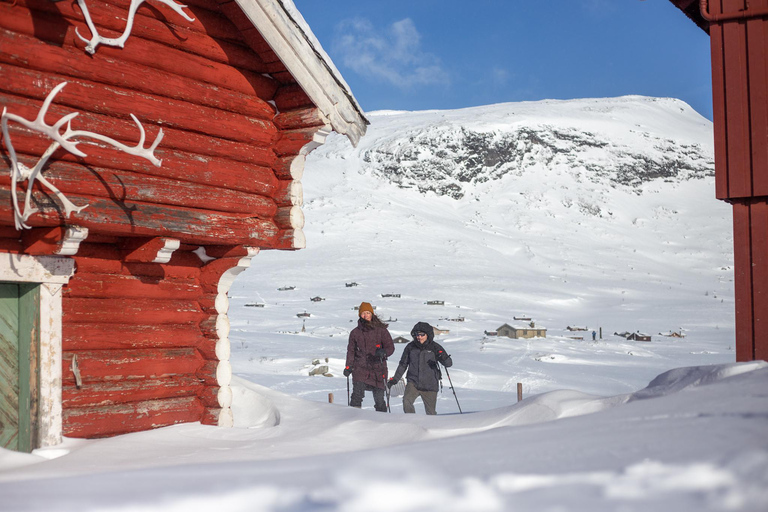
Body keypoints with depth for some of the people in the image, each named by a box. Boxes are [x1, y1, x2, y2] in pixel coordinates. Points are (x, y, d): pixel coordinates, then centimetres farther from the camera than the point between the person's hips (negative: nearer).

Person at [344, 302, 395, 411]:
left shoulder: (381, 330, 3)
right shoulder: (355, 332, 9)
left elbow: (390, 347, 2)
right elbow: (351, 351, 16)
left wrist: (383, 352, -21)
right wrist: (348, 367, 4)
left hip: (378, 369, -1)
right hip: (360, 369, 1)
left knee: (379, 398, 1)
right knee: (357, 395, -16)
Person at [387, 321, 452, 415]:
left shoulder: (435, 347, -3)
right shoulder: (410, 347, 2)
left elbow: (449, 363, -3)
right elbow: (403, 364, 14)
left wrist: (443, 358, -25)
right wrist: (395, 379, 10)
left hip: (430, 386, -1)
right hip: (413, 383, 1)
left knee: (431, 412, 6)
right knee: (406, 401, -26)